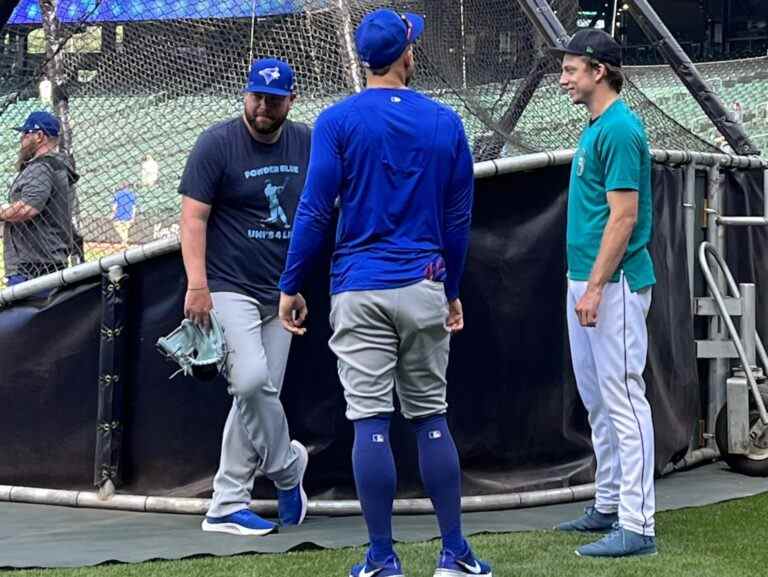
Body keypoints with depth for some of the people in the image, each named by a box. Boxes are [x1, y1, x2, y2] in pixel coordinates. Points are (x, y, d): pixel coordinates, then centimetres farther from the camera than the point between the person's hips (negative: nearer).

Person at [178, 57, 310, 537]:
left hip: (280, 292, 5)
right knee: (251, 380, -22)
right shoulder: (217, 143, -7)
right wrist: (197, 285, -21)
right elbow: (194, 217, -11)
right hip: (229, 288, -5)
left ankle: (226, 507, 11)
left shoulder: (306, 143, 7)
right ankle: (287, 463, 3)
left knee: (257, 395, 5)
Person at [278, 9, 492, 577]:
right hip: (424, 289, 2)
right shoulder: (446, 122, 4)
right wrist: (452, 291, 19)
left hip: (360, 291, -2)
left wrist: (291, 286, 1)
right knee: (431, 418, 10)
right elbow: (458, 217, 9)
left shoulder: (338, 121, -4)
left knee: (371, 422, -2)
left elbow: (315, 211, -7)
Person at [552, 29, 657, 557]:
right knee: (596, 399, 16)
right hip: (587, 280, 11)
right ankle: (610, 506, 26)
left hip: (613, 285, -11)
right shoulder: (596, 127, 16)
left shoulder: (620, 130, -15)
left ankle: (637, 526, -8)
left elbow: (624, 217, -20)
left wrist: (595, 286, -22)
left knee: (623, 399, -9)